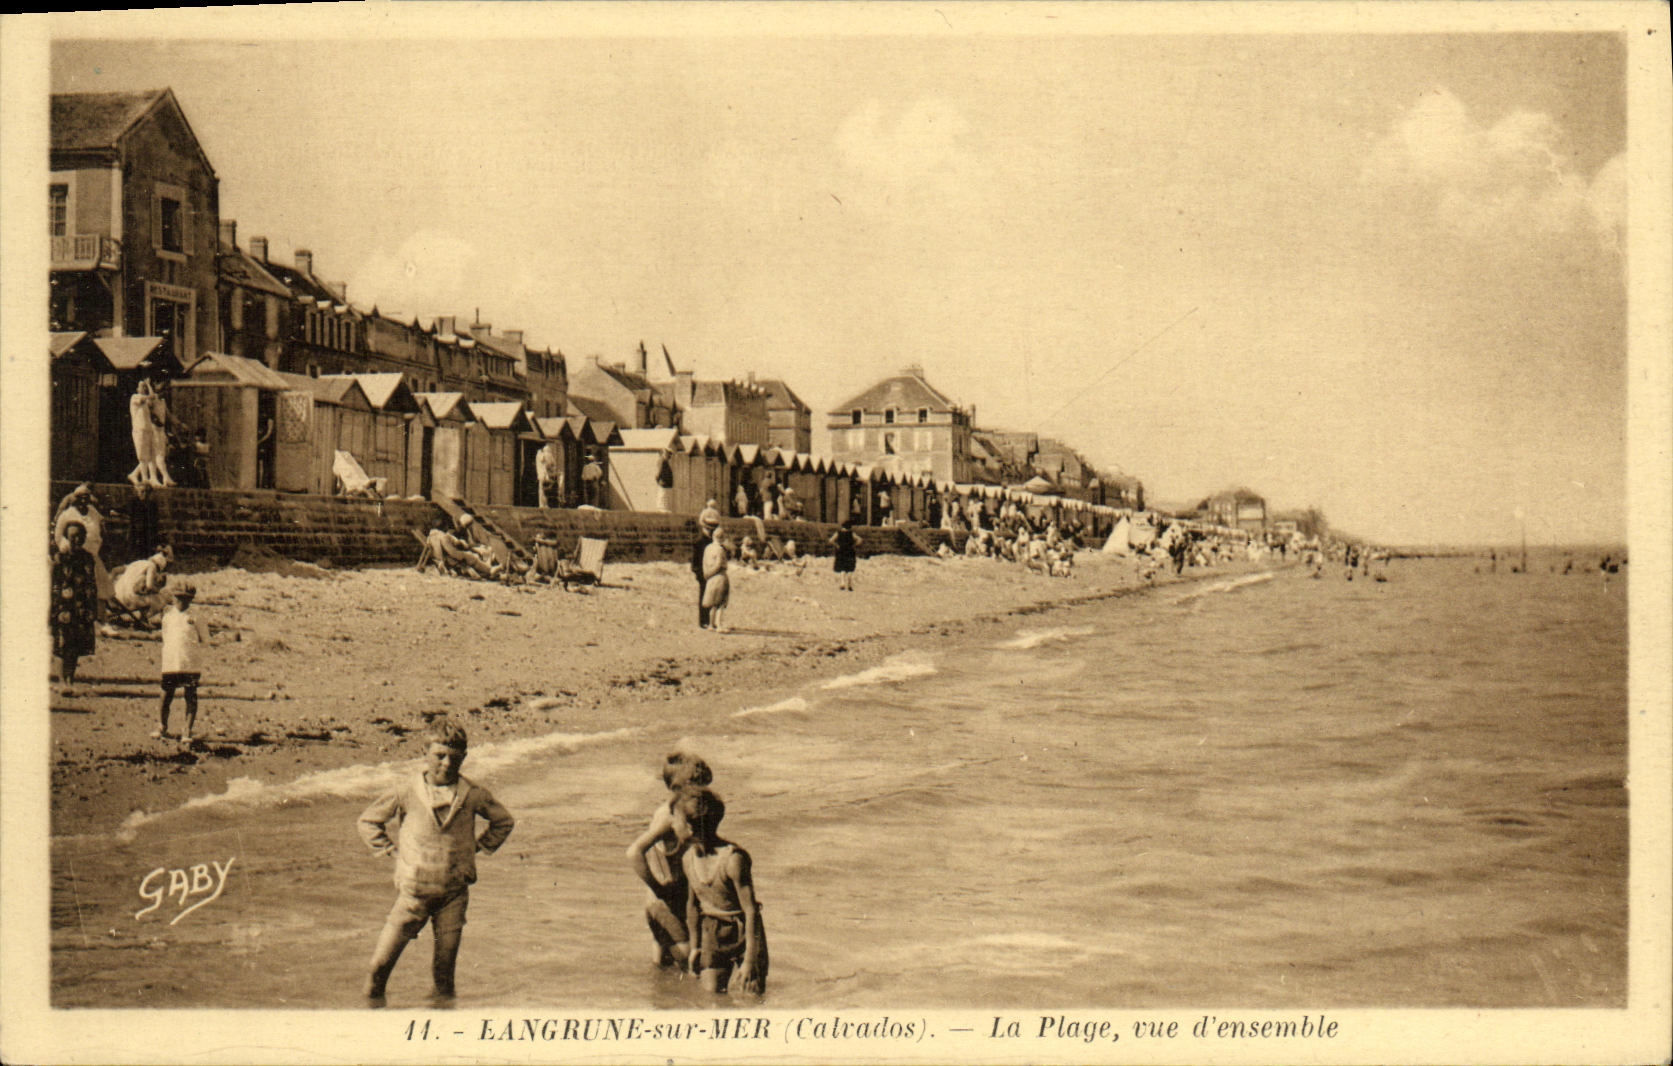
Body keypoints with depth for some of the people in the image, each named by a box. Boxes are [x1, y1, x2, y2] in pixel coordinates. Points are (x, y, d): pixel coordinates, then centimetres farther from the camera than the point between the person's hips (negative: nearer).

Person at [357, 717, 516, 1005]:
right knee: (382, 961, -4)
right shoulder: (406, 792, -6)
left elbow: (504, 821, 17)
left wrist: (479, 846, 9)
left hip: (454, 892, 1)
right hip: (413, 891, -1)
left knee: (446, 965, 5)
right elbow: (367, 821, 9)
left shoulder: (473, 795, -1)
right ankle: (374, 999, 18)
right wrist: (391, 849, 3)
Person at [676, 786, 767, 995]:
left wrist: (749, 961, -20)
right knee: (711, 991, 0)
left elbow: (750, 911, -21)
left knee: (745, 992, -9)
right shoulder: (688, 859, -4)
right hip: (711, 932, 5)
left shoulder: (733, 859, -25)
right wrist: (695, 946, 15)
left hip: (742, 933, -5)